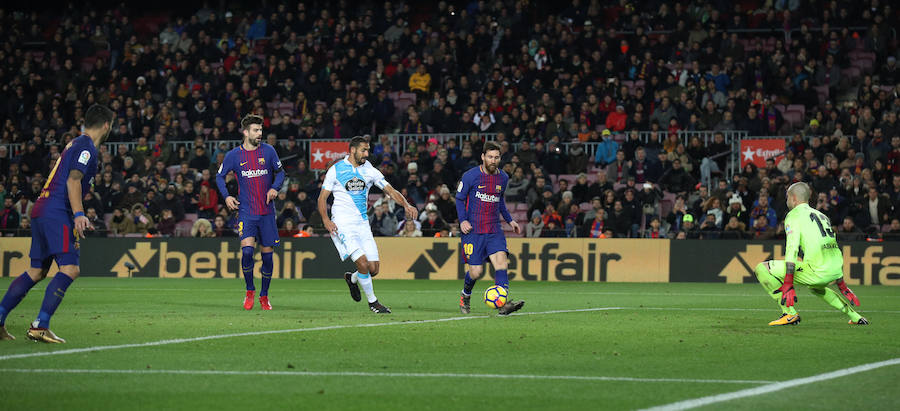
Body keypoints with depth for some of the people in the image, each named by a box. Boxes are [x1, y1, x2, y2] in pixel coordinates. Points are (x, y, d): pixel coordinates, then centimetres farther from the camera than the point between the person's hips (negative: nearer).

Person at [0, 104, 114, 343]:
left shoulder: (76, 144, 24)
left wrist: (78, 217, 34)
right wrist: (79, 214, -25)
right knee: (70, 269, -15)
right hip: (57, 214, -10)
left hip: (41, 211, 10)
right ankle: (40, 326, -23)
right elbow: (73, 180, -17)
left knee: (37, 272, 13)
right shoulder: (86, 146, -5)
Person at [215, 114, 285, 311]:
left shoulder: (268, 151, 2)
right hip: (246, 211, -2)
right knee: (247, 250, -18)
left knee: (267, 254, 3)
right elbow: (219, 176, 12)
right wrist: (226, 196, -3)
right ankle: (249, 291, 2)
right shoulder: (234, 155, 0)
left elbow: (280, 172, 13)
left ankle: (264, 295, 20)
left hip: (267, 212, 2)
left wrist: (275, 188, -6)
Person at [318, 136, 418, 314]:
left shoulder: (369, 170, 8)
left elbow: (390, 190, 6)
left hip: (362, 224, 5)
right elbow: (322, 197, 1)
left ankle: (352, 279, 32)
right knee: (362, 262, -19)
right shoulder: (336, 170, -2)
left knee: (373, 270, -1)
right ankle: (372, 301, -2)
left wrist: (406, 205, -12)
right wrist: (326, 220, -14)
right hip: (342, 224, -5)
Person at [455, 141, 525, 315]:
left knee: (501, 261, -18)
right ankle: (465, 295, 28)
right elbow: (460, 198, 2)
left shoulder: (503, 178, 8)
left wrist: (509, 219, 18)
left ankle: (503, 303, -29)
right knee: (476, 271, -4)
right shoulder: (470, 176, -6)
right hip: (473, 230, -4)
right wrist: (462, 220, -10)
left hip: (494, 230, 4)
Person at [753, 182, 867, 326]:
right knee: (814, 286, 42)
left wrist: (788, 284, -17)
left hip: (817, 271, -8)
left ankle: (790, 313, -7)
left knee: (762, 269, -2)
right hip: (835, 270, 8)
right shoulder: (821, 215, 27)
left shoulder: (794, 215, 3)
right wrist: (842, 286, 34)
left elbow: (792, 248, -11)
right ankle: (854, 316, 32)